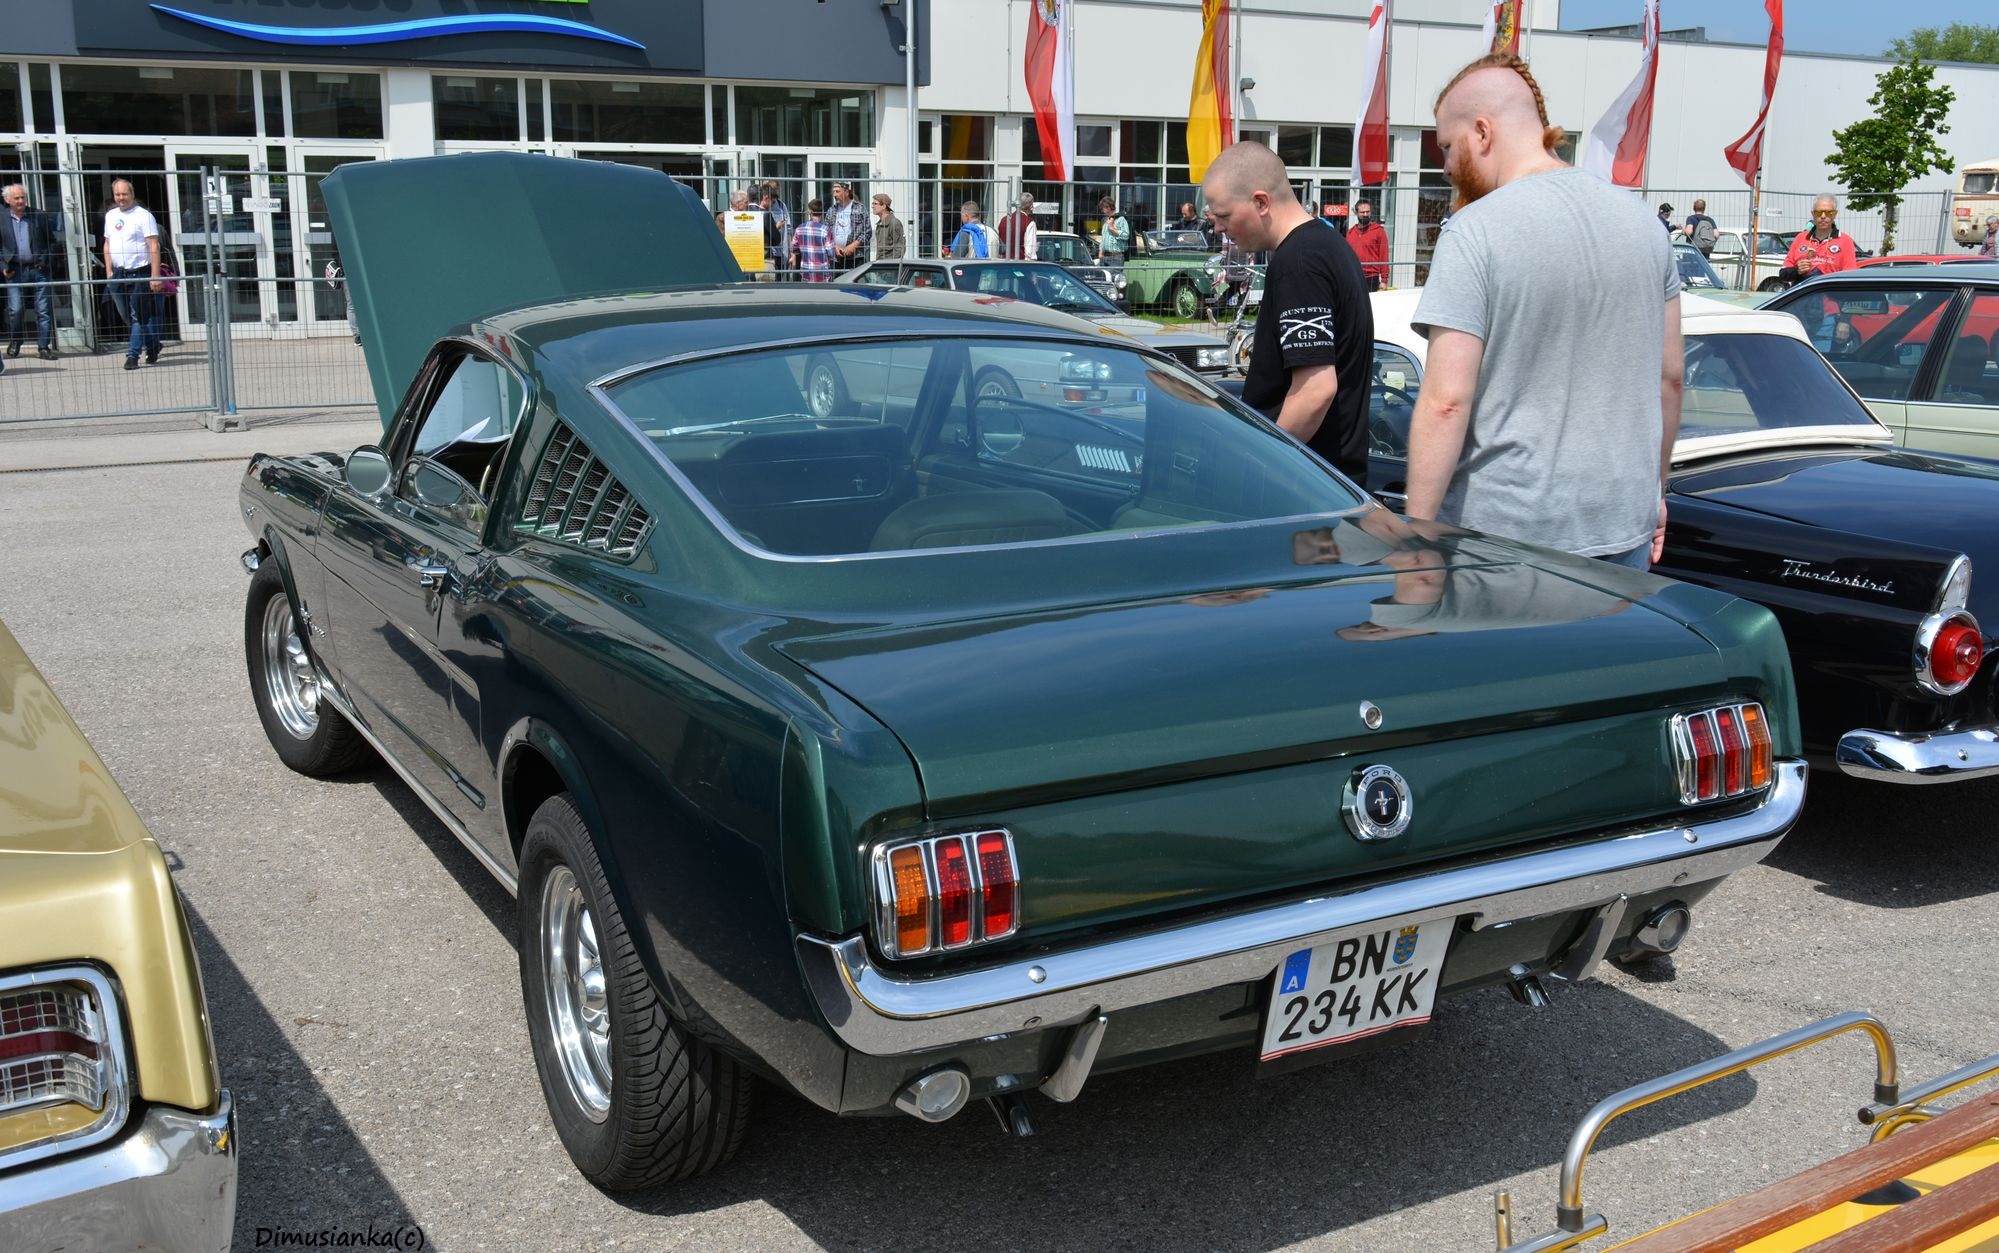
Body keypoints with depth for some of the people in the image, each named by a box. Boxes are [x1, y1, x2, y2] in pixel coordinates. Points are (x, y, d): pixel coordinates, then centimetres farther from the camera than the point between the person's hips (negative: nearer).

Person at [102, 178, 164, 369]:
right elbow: (107, 244, 22)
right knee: (126, 316, 9)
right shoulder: (110, 215, 15)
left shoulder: (143, 216, -5)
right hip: (118, 274, 7)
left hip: (140, 274, -7)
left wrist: (155, 276, -18)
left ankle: (133, 355, -5)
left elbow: (154, 247, -11)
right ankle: (152, 347, 21)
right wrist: (109, 271, 12)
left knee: (138, 315, -8)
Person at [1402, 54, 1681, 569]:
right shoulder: (1639, 219, 7)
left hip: (1508, 531, -6)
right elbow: (1669, 377, 13)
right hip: (1625, 525, 6)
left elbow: (1447, 401, -18)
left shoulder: (1475, 232, -13)